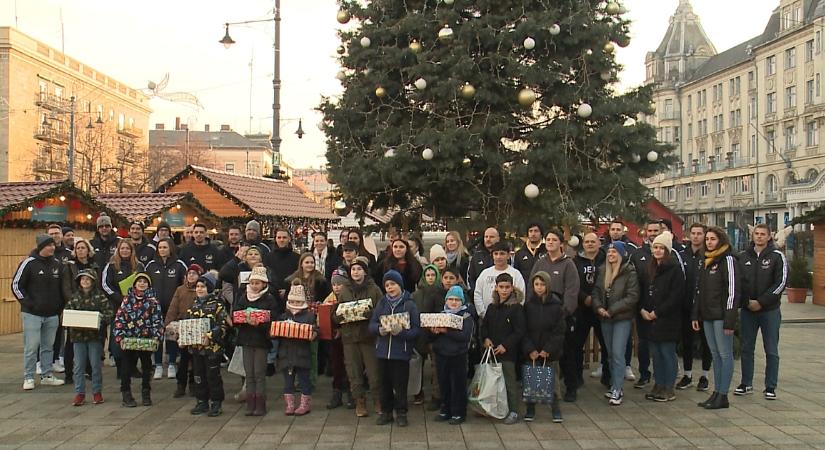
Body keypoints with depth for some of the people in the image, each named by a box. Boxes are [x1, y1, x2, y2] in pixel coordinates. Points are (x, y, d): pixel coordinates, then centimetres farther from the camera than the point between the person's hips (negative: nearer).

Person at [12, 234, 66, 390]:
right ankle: (28, 378, 6)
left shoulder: (57, 264, 8)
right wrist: (27, 303, -8)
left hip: (52, 314, 5)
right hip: (32, 314, -4)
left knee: (48, 346, 9)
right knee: (31, 347, -3)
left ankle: (47, 375, 18)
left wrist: (60, 305, 9)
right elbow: (16, 285, -3)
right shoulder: (29, 263, -6)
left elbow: (62, 287, 19)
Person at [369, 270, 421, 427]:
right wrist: (379, 329, -15)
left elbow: (416, 330, -7)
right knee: (385, 383, 11)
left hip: (401, 352, -3)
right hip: (383, 350, 3)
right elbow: (371, 324, 5)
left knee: (400, 383, 3)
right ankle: (386, 411, 24)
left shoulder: (409, 304, -4)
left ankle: (401, 413, 18)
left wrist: (401, 331, -23)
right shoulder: (381, 303, 7)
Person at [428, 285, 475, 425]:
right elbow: (431, 335, 9)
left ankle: (458, 413, 11)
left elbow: (465, 336, -18)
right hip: (441, 355, 4)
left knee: (458, 385, 2)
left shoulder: (467, 317, -3)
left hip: (458, 356, -4)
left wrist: (446, 331, -24)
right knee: (444, 384, 11)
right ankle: (445, 411, 23)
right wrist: (434, 331, -15)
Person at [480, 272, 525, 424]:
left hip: (508, 352, -5)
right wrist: (485, 338, -3)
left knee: (509, 381, -1)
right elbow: (484, 326, 17)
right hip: (492, 351, 5)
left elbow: (519, 332, -10)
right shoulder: (492, 307, 11)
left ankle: (513, 411, 9)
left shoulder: (516, 308, -8)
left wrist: (505, 345, -15)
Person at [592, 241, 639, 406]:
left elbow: (632, 296, -15)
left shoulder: (630, 272, -9)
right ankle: (616, 386, 22)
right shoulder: (603, 271, 9)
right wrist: (598, 307, -9)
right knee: (610, 354, 12)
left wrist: (612, 310, -16)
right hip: (605, 318, 6)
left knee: (617, 353, -9)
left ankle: (617, 390, -4)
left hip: (622, 318, -6)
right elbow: (596, 291, 9)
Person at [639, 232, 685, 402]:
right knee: (656, 353, 12)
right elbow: (643, 291, 15)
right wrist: (642, 309, -1)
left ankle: (669, 388, 8)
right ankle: (658, 385, 21)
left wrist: (657, 312, -15)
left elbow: (676, 295, -15)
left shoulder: (674, 269, -9)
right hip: (649, 317, 7)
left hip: (667, 319, -7)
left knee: (667, 353, -1)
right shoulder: (650, 268, 13)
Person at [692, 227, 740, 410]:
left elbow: (733, 290, -13)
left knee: (725, 354, -2)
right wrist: (695, 315, 14)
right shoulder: (706, 262, 17)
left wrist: (730, 320, -18)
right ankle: (716, 392, 15)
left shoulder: (728, 260, -8)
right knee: (715, 354, 10)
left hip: (721, 315, -8)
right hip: (707, 315, 8)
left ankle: (723, 396, 1)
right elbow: (699, 290, 19)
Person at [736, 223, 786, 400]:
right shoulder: (743, 257, 7)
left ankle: (770, 387, 11)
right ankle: (746, 384, 19)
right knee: (746, 348, 9)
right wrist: (746, 302, -7)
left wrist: (761, 302, -14)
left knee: (771, 351, 3)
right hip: (747, 310, 3)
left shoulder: (777, 256, -3)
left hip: (770, 310, -3)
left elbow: (781, 282, -10)